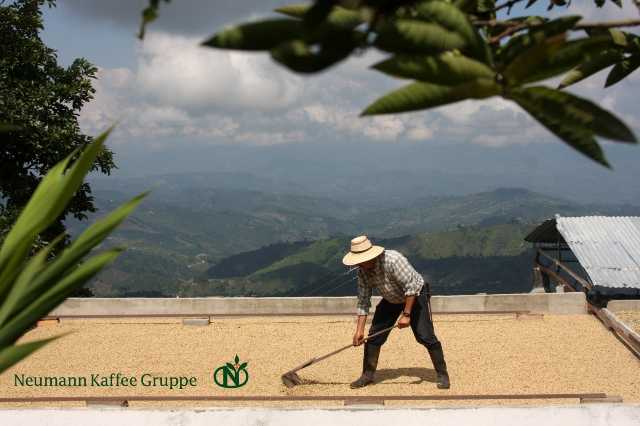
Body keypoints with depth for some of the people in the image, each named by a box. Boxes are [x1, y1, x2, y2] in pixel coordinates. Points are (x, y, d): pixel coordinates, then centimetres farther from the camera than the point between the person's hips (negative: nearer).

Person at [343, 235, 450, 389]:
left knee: (426, 337, -14)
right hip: (391, 299, 6)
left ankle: (442, 375, 1)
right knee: (374, 335, -2)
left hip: (415, 295, -6)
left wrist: (406, 315, -29)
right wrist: (359, 329, -13)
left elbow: (411, 286, -31)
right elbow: (363, 301, -9)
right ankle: (368, 375, 10)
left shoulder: (393, 260, -36)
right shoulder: (363, 271, -15)